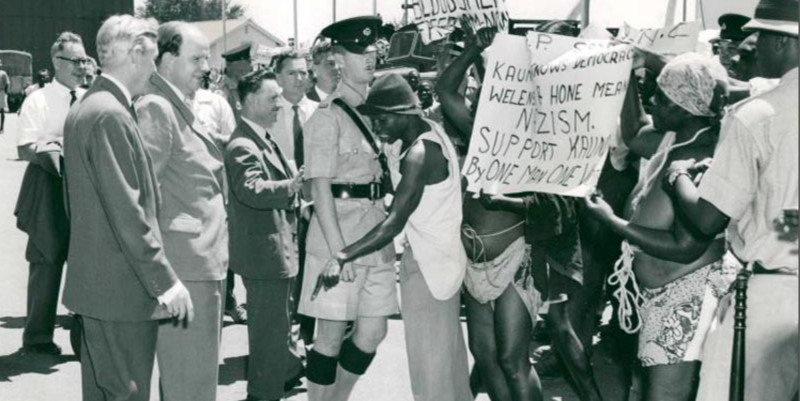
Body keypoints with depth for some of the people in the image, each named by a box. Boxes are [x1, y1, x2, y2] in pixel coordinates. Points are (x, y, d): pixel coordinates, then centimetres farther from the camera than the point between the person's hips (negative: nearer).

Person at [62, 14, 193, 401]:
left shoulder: (84, 108, 12)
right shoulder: (111, 115, -19)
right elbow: (127, 213, -22)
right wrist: (166, 281, -17)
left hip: (94, 281, 10)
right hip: (122, 288, -10)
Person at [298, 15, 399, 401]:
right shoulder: (327, 116, -11)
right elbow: (321, 188, -14)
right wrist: (337, 248, -20)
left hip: (376, 234, 7)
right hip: (339, 233, -7)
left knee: (372, 331, 9)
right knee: (332, 334, 1)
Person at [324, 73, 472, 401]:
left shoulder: (419, 155, -24)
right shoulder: (431, 131, 2)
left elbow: (394, 224, -30)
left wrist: (343, 257, -35)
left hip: (427, 265, -10)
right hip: (442, 256, 10)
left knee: (429, 358, -1)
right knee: (448, 352, 19)